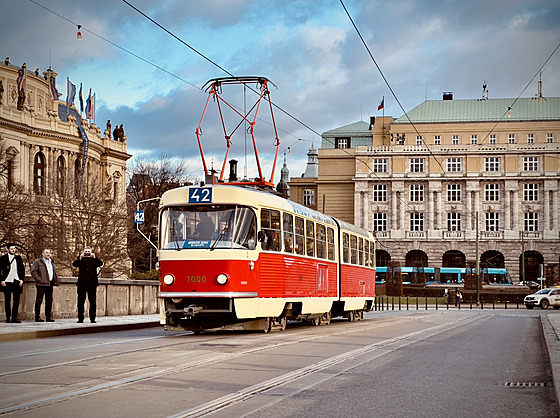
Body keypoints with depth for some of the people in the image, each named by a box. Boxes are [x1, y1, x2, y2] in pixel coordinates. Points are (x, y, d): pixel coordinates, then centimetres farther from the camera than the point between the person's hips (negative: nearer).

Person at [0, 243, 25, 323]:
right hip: (7, 282, -2)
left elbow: (22, 269, 13)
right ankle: (8, 317, 10)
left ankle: (14, 317, 0)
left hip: (17, 281, 2)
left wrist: (22, 279, 4)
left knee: (16, 300, -2)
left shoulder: (18, 258, 11)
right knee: (7, 300, 4)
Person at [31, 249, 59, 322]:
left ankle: (48, 316, 12)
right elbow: (33, 271, -8)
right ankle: (37, 317, -3)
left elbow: (54, 272, 30)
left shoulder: (51, 262, 21)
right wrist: (39, 280, -15)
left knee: (49, 301, 7)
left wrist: (55, 281, 15)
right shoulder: (37, 261, -1)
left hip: (50, 284, 7)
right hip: (41, 284, -7)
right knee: (39, 300, -5)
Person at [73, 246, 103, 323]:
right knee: (80, 301, 1)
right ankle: (80, 318, 6)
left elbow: (100, 263, -5)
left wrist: (94, 258, -18)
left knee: (93, 301, 0)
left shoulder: (94, 260, 11)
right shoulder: (80, 259, 11)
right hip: (82, 283, 0)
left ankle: (92, 318, 5)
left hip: (92, 283, 0)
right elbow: (74, 264, -5)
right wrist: (80, 258, -19)